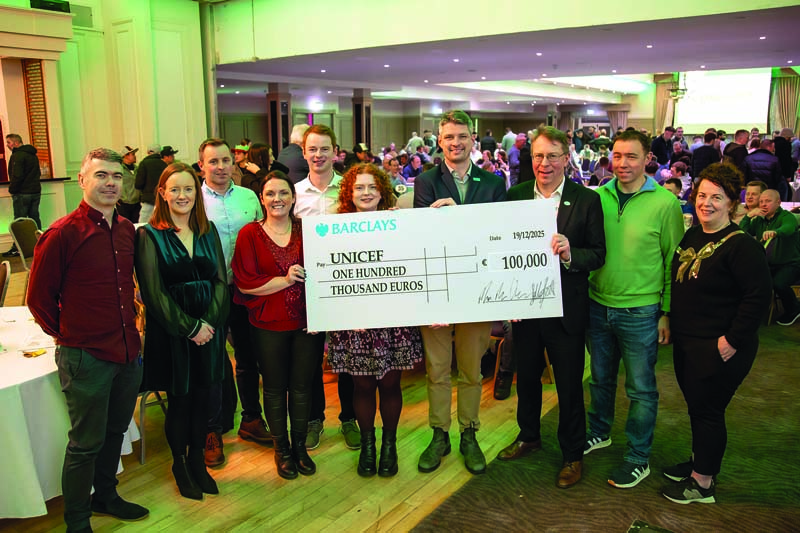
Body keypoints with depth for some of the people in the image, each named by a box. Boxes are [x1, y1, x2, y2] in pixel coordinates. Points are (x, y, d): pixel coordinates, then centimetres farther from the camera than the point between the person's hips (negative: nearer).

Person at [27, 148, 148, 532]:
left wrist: (129, 328, 13)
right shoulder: (62, 234, -15)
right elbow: (39, 299, -7)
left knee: (115, 432, 21)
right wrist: (68, 336, 2)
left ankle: (105, 496, 42)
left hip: (128, 352, 6)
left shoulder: (127, 230, 4)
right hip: (86, 357, -6)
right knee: (86, 443, 6)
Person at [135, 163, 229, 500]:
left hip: (209, 329, 4)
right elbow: (153, 292, -10)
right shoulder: (149, 235, -5)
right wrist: (190, 328, -13)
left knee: (202, 397, 10)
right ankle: (180, 465, 26)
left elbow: (221, 280, 5)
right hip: (171, 331, -3)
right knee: (179, 400, 6)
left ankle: (197, 461, 28)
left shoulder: (208, 231, 8)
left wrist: (209, 322, -9)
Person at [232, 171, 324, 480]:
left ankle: (300, 446, 29)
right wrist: (285, 280, -18)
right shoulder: (250, 234, -1)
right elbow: (244, 283, -7)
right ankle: (281, 449, 29)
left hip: (307, 322, 2)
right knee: (275, 388, 10)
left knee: (302, 385, 10)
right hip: (268, 325, -1)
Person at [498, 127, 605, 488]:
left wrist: (569, 254, -27)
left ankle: (572, 454, 29)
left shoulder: (587, 200, -6)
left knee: (569, 384, 9)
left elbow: (598, 255, -8)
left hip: (566, 307, -3)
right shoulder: (515, 195, 2)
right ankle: (529, 435, 42)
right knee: (526, 376, 19)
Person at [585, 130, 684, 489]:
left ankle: (639, 458, 25)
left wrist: (667, 313, -5)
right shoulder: (599, 196, 0)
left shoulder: (665, 203, -9)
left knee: (640, 388, 9)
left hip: (640, 312, -4)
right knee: (601, 378, 21)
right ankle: (599, 433, 42)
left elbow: (673, 261, -4)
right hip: (598, 306, 4)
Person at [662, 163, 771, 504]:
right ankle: (699, 462, 38)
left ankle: (702, 482, 20)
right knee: (695, 405, 20)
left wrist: (732, 341, -20)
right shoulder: (692, 236, 7)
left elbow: (758, 296, -22)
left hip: (718, 348, -8)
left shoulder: (740, 246, -18)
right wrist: (670, 319, 14)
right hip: (686, 342, 8)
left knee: (707, 410, 4)